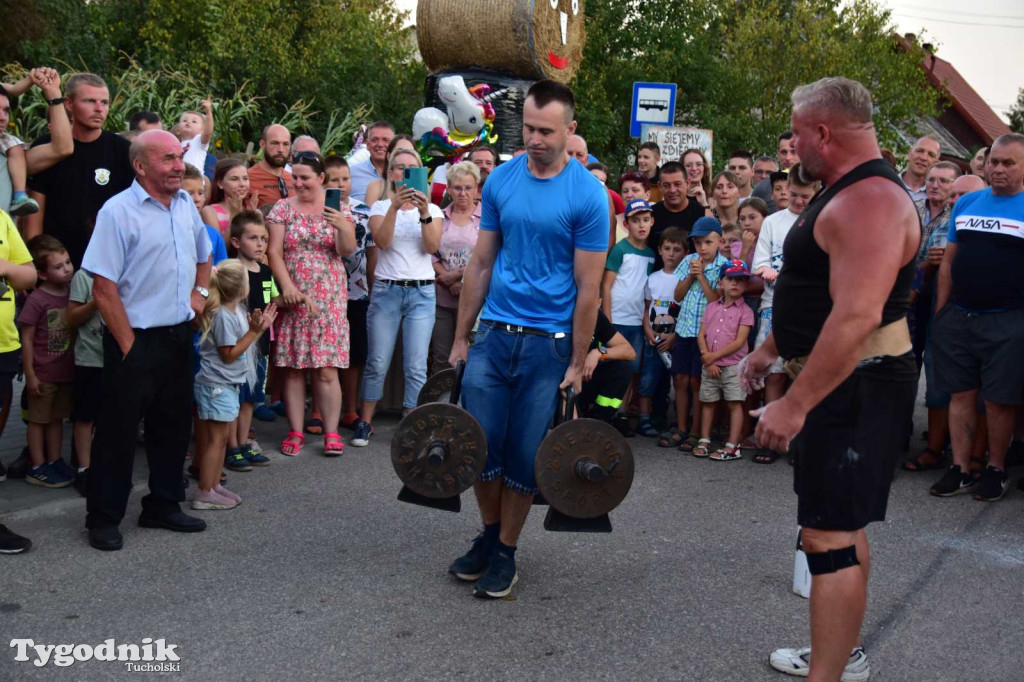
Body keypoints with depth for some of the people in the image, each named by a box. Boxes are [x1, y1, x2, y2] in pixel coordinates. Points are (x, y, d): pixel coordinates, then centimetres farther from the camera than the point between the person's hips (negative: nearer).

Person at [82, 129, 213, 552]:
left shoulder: (187, 206, 8)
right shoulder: (118, 212, -13)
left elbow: (203, 256, 26)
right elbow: (103, 288, -16)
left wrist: (200, 291, 8)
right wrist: (129, 346, -16)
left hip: (178, 337, 7)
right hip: (135, 341, -7)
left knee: (173, 426, 15)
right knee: (118, 433, 2)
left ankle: (163, 507, 29)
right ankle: (103, 520, 15)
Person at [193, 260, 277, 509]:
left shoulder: (238, 310, 8)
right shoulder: (222, 316, -20)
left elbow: (244, 344, 19)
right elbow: (229, 354, -18)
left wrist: (261, 327, 8)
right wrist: (253, 331, -20)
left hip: (228, 385, 10)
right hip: (217, 384, -10)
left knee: (221, 437, 14)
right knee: (216, 439, -5)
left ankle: (215, 486, 22)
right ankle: (204, 494, 0)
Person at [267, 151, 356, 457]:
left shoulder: (338, 209, 6)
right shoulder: (282, 208, 6)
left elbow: (347, 251, -4)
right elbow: (274, 252, -1)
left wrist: (343, 227, -24)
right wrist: (287, 286, -14)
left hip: (329, 299, 0)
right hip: (292, 297, 1)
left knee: (326, 369, -3)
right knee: (293, 368, 2)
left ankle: (331, 433, 3)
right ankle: (295, 432, 9)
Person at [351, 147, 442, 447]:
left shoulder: (432, 209, 8)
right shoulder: (381, 207, 6)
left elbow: (433, 247, -8)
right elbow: (382, 242, -12)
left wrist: (424, 213, -21)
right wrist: (394, 207, -22)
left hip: (421, 292, 0)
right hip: (386, 290, 0)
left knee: (416, 366, -3)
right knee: (377, 363, 1)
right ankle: (365, 422, 15)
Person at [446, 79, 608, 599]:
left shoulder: (587, 195, -9)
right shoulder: (501, 180, 3)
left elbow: (588, 288, -8)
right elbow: (481, 263, 8)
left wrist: (577, 363, -7)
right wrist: (460, 337, 8)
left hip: (549, 344, -3)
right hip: (494, 335, 3)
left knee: (525, 456, 4)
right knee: (480, 444, 3)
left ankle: (506, 551, 22)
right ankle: (489, 534, 27)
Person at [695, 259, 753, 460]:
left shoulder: (745, 311, -4)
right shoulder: (712, 307, 10)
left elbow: (739, 341, -12)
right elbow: (701, 335, 5)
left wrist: (715, 356, -14)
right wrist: (708, 361, -7)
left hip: (733, 366, -4)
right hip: (710, 366, 5)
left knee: (734, 404, -3)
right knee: (708, 402, 10)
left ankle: (732, 446, -1)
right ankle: (704, 441, 19)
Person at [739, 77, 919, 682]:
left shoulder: (870, 200, -21)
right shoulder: (846, 194, 14)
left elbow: (857, 316, -30)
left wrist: (794, 406, -30)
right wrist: (771, 350, 30)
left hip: (856, 386, -11)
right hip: (840, 381, 11)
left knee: (829, 535, -10)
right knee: (843, 524, 19)